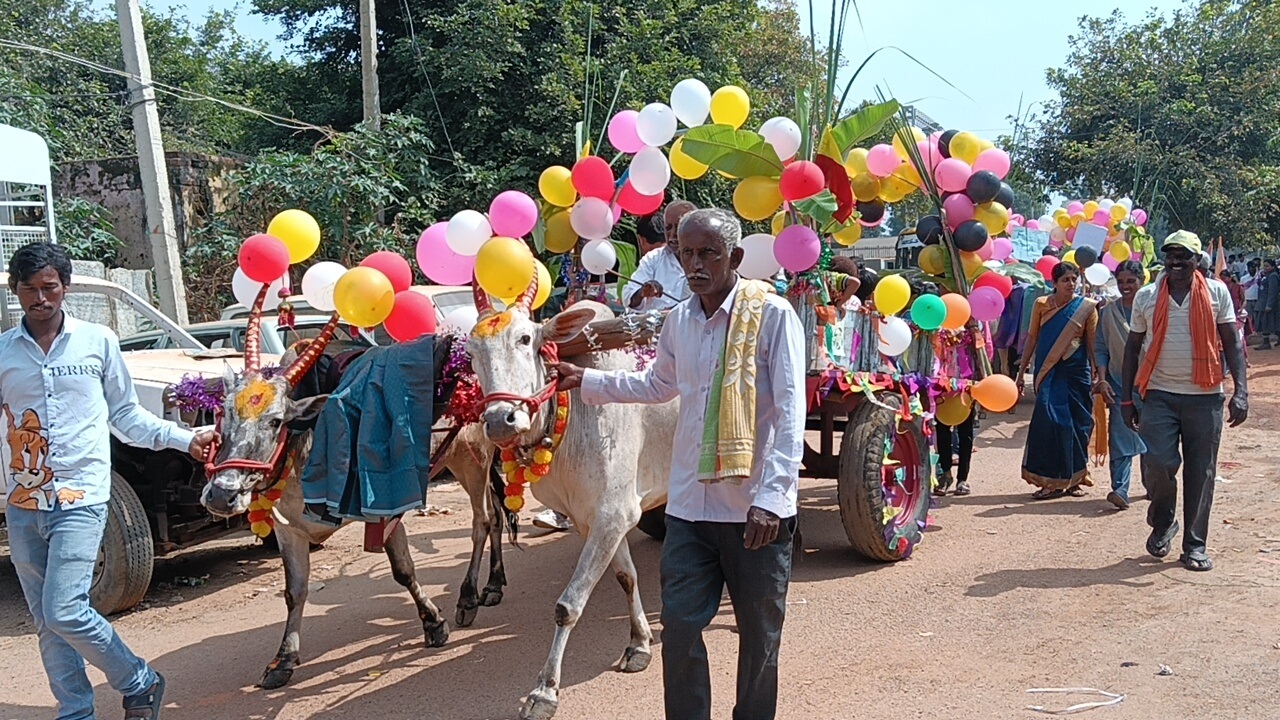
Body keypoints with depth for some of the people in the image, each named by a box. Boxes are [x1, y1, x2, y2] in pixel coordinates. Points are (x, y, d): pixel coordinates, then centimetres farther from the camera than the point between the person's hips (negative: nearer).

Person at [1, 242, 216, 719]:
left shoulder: (98, 342, 1)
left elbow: (125, 415, 8)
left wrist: (184, 439, 0)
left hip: (80, 500, -4)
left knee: (63, 611, -13)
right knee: (46, 623, 9)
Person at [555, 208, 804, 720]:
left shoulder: (772, 315, -9)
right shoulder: (679, 321, 9)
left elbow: (791, 412, -13)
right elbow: (656, 386, 28)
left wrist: (771, 497, -20)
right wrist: (586, 381, 22)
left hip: (756, 510, -4)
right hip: (689, 506, 5)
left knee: (759, 635, 10)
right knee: (679, 629, 5)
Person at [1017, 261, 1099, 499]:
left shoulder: (1086, 307, 1)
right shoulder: (1041, 305, 4)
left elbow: (1092, 343, 2)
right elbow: (1032, 338, 8)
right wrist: (1022, 371, 6)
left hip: (1076, 372, 0)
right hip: (1049, 373, 0)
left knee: (1077, 423, 4)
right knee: (1048, 421, -7)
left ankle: (1074, 478, 17)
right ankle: (1052, 481, 0)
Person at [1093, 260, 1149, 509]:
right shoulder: (1108, 312, 4)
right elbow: (1101, 349, 6)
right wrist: (1102, 379, -6)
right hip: (1120, 384, 1)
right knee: (1120, 438, -8)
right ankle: (1120, 489, -12)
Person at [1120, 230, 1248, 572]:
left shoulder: (1216, 292, 3)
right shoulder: (1146, 296, 5)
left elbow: (1232, 342, 1)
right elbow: (1133, 346, 10)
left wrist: (1240, 391, -9)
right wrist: (1127, 396, 6)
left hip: (1205, 396, 0)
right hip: (1159, 394, 0)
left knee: (1201, 473, 3)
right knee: (1157, 463, -10)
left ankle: (1195, 545, 16)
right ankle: (1162, 523, 18)